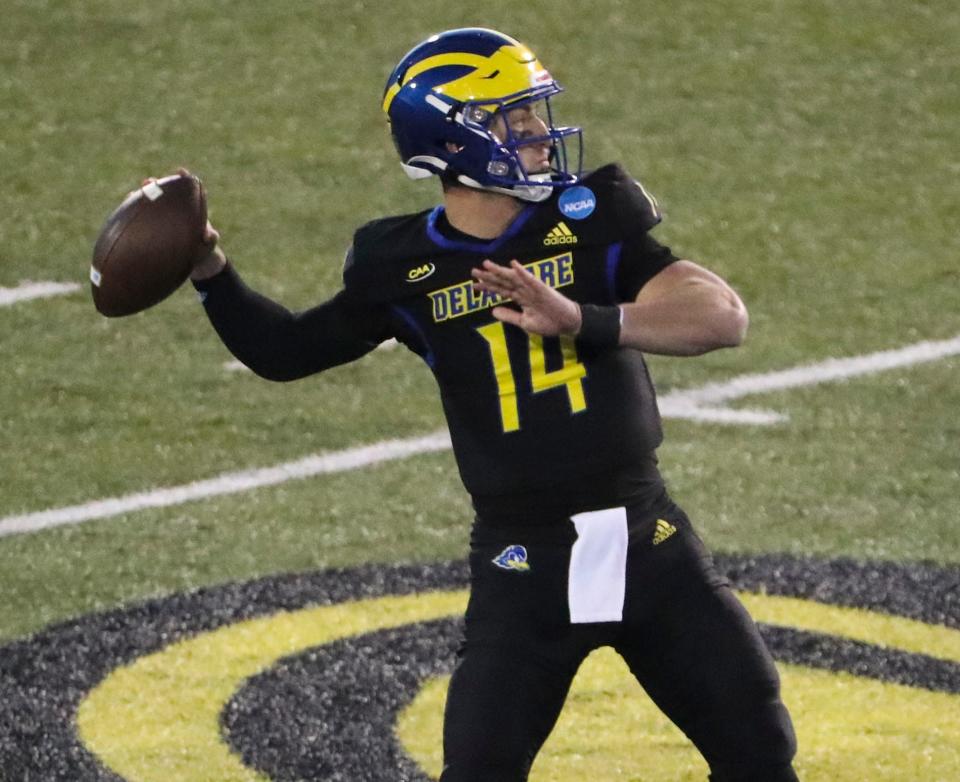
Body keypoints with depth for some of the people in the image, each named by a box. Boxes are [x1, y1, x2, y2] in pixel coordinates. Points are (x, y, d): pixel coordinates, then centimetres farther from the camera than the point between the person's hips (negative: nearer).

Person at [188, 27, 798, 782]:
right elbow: (285, 350, 13)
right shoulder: (404, 267, -2)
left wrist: (582, 320, -30)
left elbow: (724, 316, -17)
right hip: (523, 562, -1)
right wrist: (212, 272, -3)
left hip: (645, 538, 1)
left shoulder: (592, 217, -4)